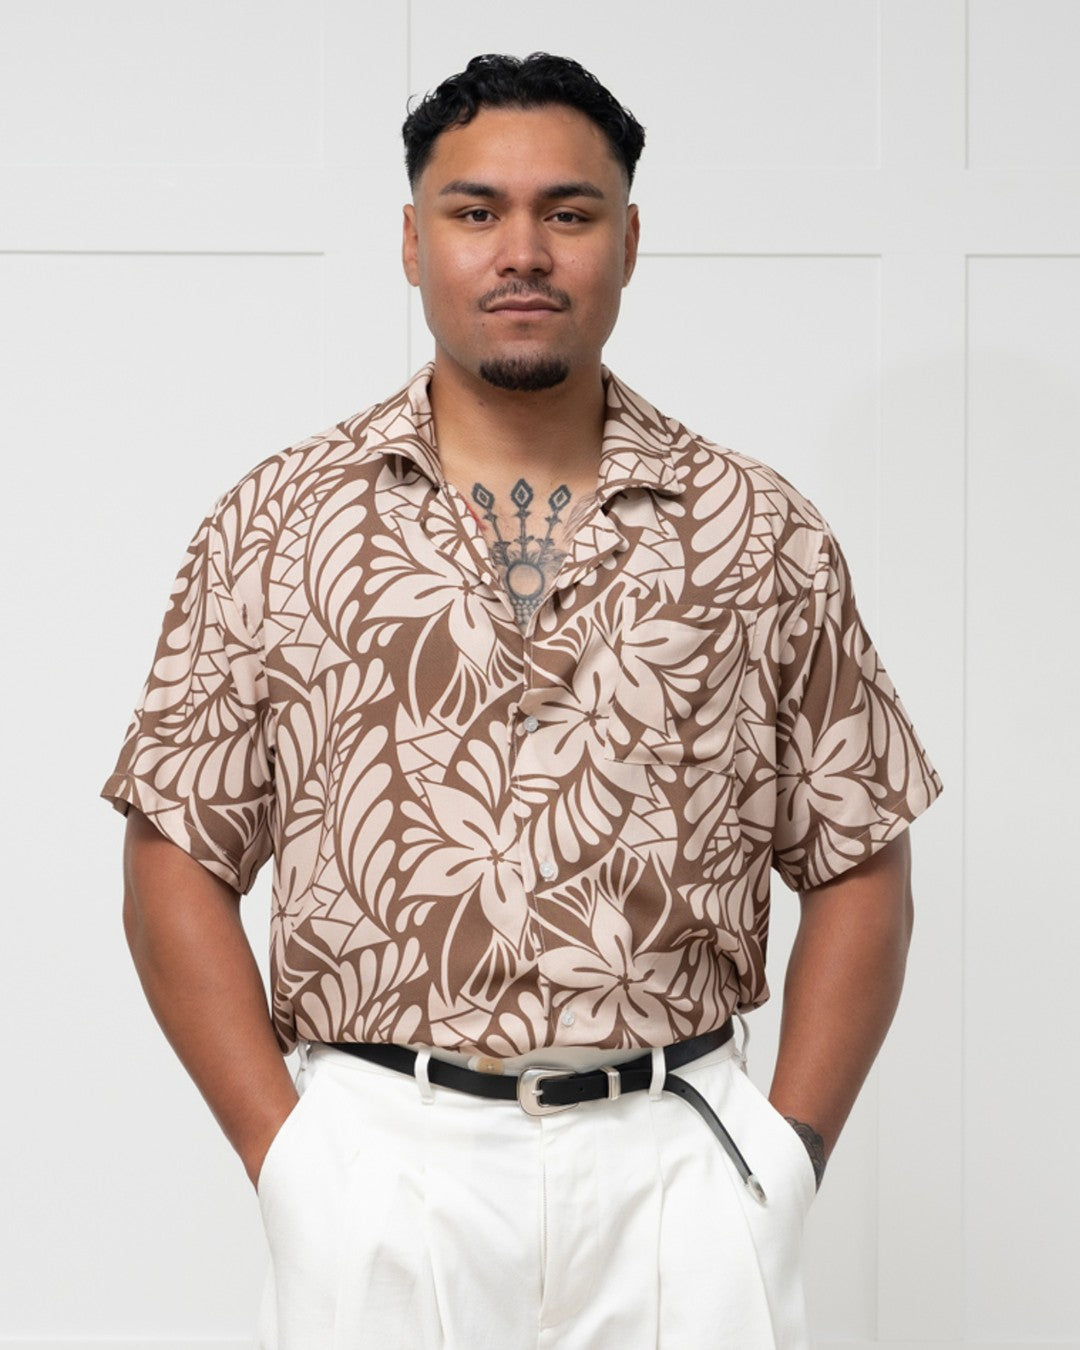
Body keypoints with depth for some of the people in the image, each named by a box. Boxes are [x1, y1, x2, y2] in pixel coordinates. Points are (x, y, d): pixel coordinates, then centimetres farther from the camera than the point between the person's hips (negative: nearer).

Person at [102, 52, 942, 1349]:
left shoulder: (762, 536, 5)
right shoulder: (274, 526, 3)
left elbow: (858, 865, 7)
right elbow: (177, 864, 2)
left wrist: (786, 1155, -2)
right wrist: (285, 1158, -6)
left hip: (677, 1171, 1)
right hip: (378, 1167, 0)